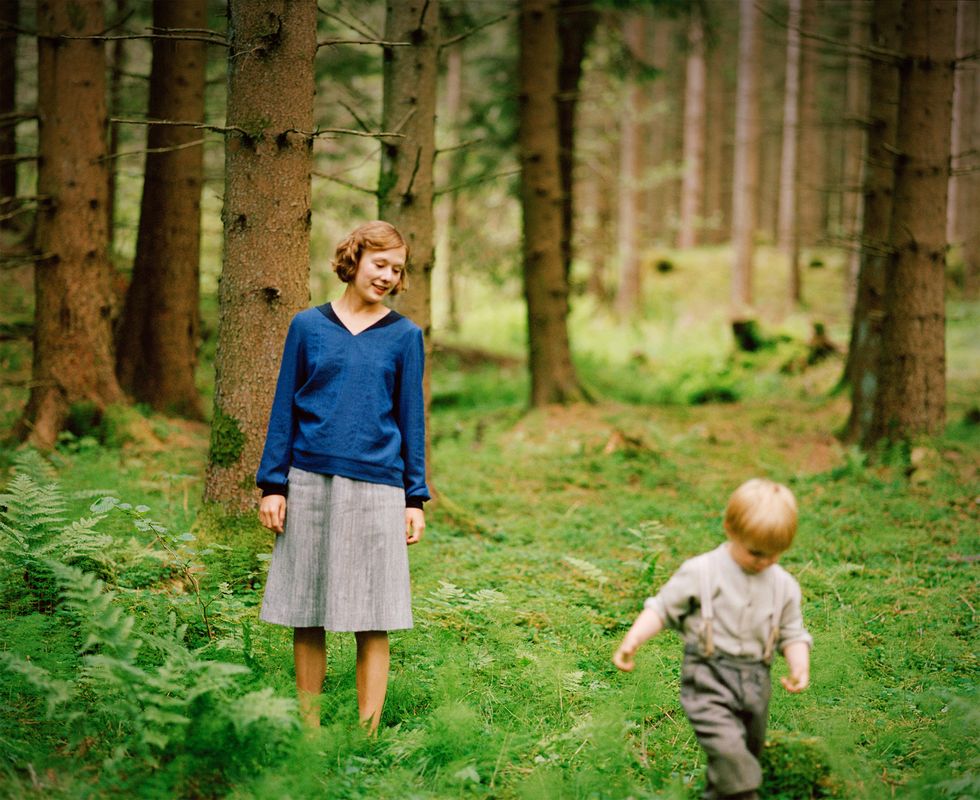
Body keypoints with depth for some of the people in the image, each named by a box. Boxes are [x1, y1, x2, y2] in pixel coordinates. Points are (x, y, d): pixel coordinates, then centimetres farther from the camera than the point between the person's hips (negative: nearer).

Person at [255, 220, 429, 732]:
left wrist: (415, 498, 5)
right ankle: (309, 730, 14)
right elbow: (285, 409, 8)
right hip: (311, 483, 1)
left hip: (377, 486, -1)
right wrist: (273, 485, 3)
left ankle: (367, 736, 6)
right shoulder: (308, 326, 6)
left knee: (372, 622, 0)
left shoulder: (404, 337, 6)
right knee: (306, 618, 5)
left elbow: (411, 417, 8)